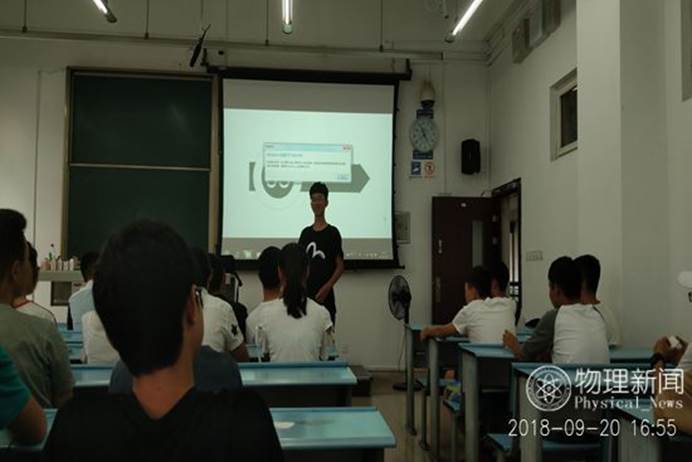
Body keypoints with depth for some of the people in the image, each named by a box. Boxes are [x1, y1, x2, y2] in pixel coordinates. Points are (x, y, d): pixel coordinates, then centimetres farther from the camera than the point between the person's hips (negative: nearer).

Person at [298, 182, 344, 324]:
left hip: (325, 296, -4)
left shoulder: (332, 232, 0)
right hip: (305, 294, 4)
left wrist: (326, 287, -14)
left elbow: (340, 266, -2)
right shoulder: (305, 233, 13)